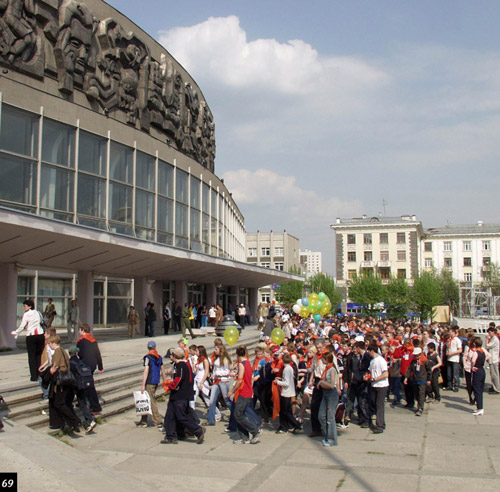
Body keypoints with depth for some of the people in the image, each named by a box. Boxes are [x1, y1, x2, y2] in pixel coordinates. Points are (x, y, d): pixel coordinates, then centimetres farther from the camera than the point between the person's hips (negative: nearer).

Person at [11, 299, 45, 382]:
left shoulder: (26, 315, -5)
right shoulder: (37, 313, 10)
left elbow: (22, 327, -6)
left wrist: (15, 333, 12)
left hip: (31, 336, -4)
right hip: (40, 335, 4)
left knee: (31, 356, 2)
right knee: (39, 355, 9)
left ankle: (34, 376, 0)